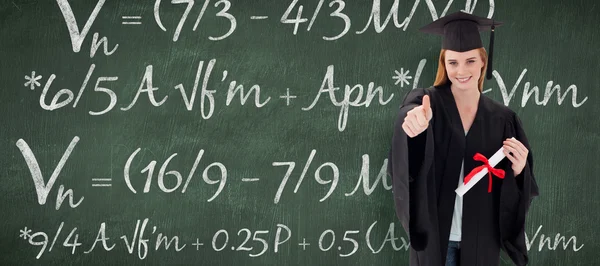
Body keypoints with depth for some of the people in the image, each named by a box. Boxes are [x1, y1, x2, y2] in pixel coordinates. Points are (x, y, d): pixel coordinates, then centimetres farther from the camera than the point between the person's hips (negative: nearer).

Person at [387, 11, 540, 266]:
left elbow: (515, 187, 6)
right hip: (434, 234, -2)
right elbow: (411, 115, -32)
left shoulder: (502, 119, 2)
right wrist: (415, 121, -54)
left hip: (481, 240, 2)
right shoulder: (426, 102, -6)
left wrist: (518, 169, -16)